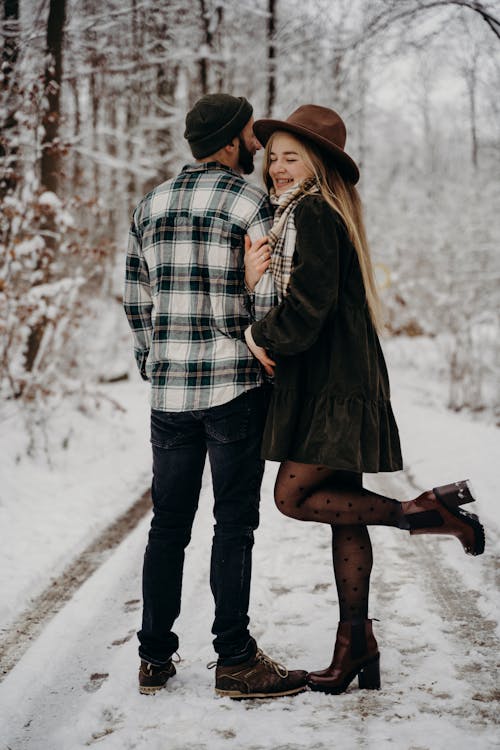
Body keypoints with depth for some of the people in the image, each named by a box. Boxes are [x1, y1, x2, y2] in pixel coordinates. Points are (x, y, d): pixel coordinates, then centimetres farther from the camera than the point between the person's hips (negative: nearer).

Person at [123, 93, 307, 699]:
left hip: (168, 390, 5)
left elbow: (136, 300, 13)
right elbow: (270, 301, -11)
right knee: (234, 522, 1)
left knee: (168, 523, 12)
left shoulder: (150, 205, 11)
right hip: (236, 386, -5)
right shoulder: (250, 203, -6)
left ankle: (154, 658, 18)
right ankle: (235, 661, 7)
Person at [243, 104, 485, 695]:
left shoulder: (310, 212, -11)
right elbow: (290, 295, 14)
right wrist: (255, 277, -5)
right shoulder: (300, 214, 19)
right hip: (327, 382, 10)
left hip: (332, 384, -10)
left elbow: (311, 301, -21)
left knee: (293, 497, -7)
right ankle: (356, 646, 15)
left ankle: (424, 510, -2)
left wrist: (261, 336, -7)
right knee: (343, 515, 9)